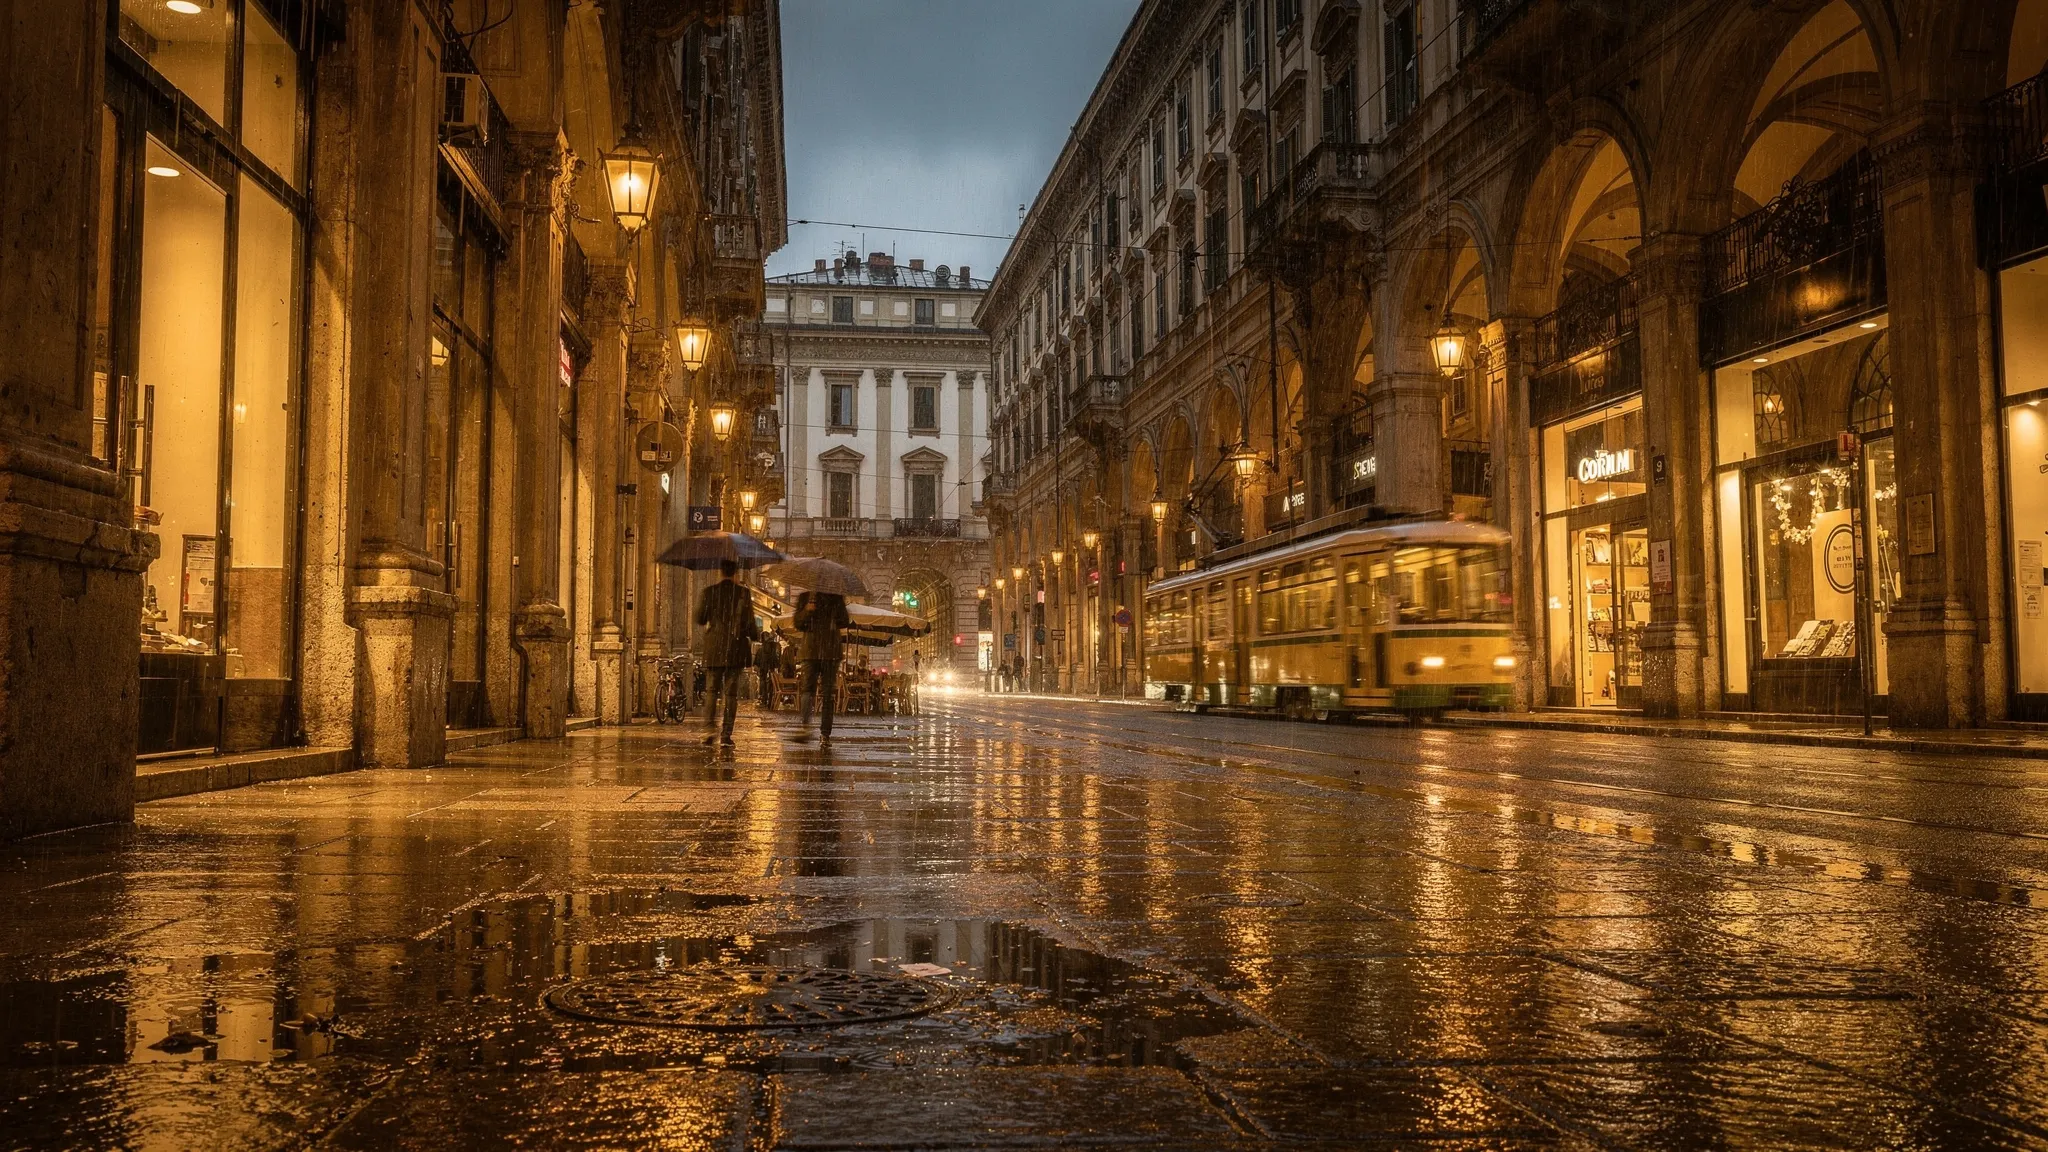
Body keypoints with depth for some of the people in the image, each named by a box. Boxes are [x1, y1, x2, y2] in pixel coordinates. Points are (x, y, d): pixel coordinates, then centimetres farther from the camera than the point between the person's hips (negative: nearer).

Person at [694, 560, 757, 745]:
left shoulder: (709, 592, -1)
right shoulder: (743, 593, -3)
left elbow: (700, 620, 1)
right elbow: (750, 624, -4)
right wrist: (756, 633, 17)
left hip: (713, 649, 0)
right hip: (735, 650, 0)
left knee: (711, 690, 9)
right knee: (731, 692, 4)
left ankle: (709, 727, -9)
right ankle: (726, 733, 1)